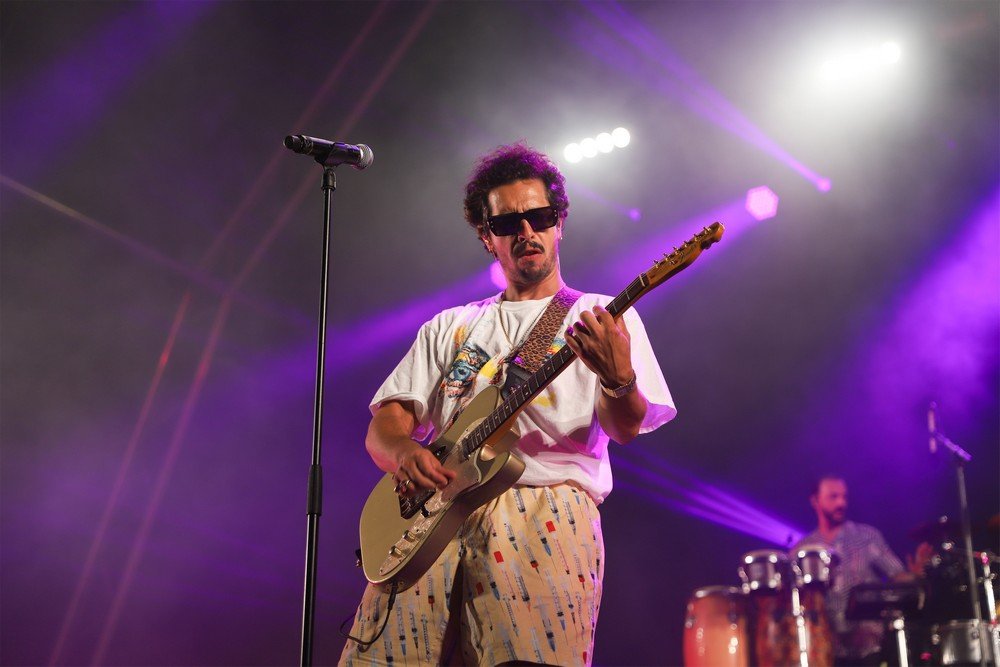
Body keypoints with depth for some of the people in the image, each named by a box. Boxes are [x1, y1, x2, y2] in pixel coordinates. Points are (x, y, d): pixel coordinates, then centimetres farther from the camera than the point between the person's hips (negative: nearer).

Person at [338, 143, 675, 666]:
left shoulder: (602, 317, 15)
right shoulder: (450, 328, 24)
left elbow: (625, 428, 0)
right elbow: (384, 424, 16)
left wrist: (619, 381, -23)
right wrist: (404, 452, -8)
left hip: (545, 501, -3)